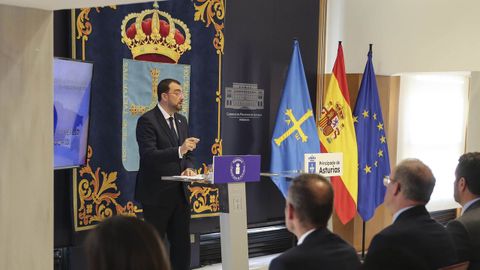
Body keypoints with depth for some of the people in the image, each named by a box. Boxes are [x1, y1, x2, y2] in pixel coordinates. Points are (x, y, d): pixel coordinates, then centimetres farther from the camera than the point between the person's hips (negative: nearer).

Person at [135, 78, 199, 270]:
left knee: (182, 243, 10)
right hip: (157, 193, -7)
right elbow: (148, 155, -23)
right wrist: (179, 150, -32)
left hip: (179, 192, 7)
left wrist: (188, 168, -5)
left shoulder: (181, 121, 12)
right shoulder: (147, 120, -12)